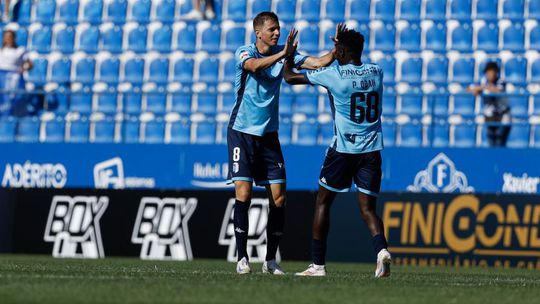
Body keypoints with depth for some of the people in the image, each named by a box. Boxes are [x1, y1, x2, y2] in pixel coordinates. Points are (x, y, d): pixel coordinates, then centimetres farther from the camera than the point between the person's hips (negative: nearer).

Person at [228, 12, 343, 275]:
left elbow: (319, 63, -4)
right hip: (242, 132, -4)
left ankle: (270, 260, 6)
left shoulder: (284, 54, 3)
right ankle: (242, 257, -7)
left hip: (268, 134, 4)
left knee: (278, 197, -2)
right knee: (243, 192, -14)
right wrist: (283, 54, -44)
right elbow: (254, 66, -31)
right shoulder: (244, 53, -8)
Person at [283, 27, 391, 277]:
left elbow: (290, 77, 3)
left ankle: (318, 264, 11)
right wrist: (344, 43, 38)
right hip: (372, 151, 4)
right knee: (367, 208, 4)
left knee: (323, 202, 11)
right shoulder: (376, 72, 6)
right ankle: (381, 248, -25)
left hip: (343, 150, -4)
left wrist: (288, 55, 21)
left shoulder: (333, 75, -8)